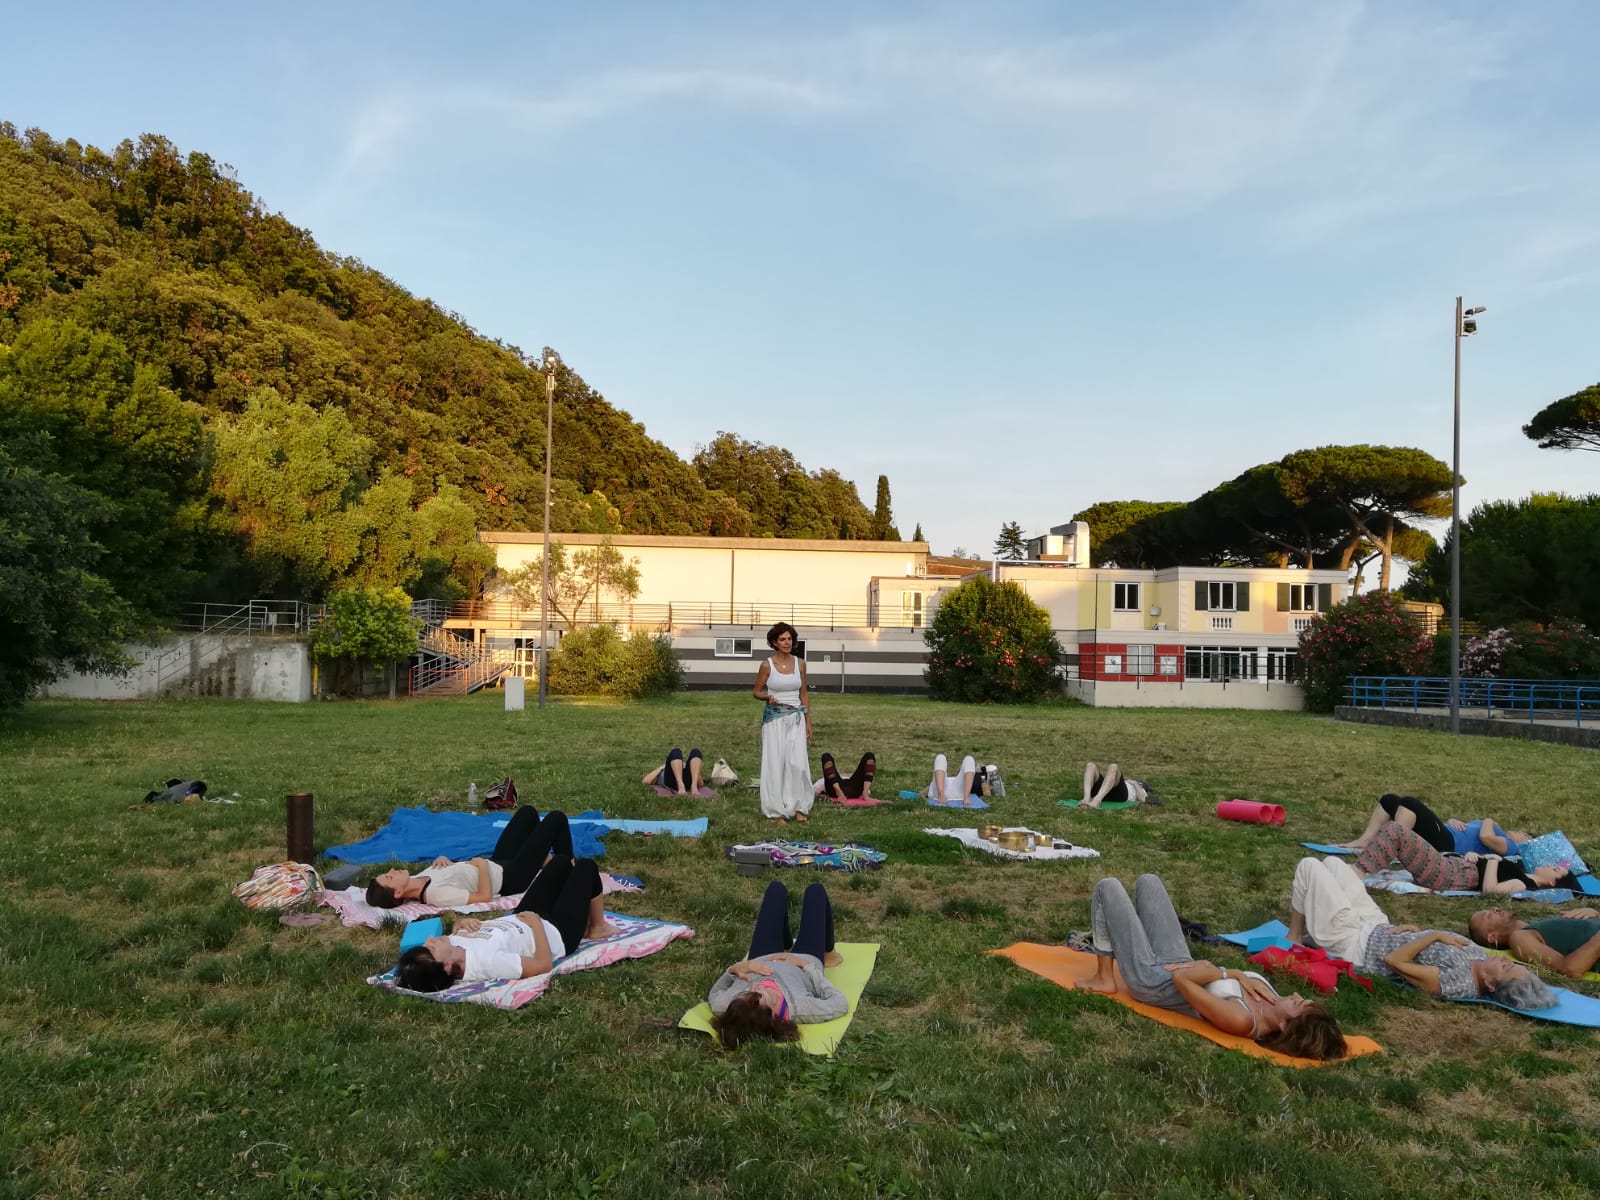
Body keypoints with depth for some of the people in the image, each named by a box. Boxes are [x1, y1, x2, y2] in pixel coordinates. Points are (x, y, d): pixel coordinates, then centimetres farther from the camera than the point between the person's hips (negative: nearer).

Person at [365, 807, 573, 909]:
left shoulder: (416, 881, -10)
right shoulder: (436, 893, -36)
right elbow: (484, 896, -33)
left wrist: (441, 859, -11)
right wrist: (482, 863, -23)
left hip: (496, 864, 9)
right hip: (511, 878, -9)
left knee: (528, 811, 19)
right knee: (557, 818, -3)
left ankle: (545, 860, 36)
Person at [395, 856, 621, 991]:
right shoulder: (486, 961, -46)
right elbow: (544, 964, -36)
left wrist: (459, 924, -18)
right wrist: (536, 922, -26)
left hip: (517, 919, 7)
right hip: (556, 933, -7)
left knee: (561, 862, 23)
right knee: (586, 866, 10)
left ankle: (585, 923, 46)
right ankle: (597, 927, 35)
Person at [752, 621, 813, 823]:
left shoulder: (800, 663, 5)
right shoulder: (767, 665, -4)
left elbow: (804, 694, 12)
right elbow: (756, 692, 5)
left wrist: (808, 722, 9)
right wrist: (768, 698, -17)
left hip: (796, 718, 2)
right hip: (774, 719, -2)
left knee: (798, 763, -6)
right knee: (775, 763, -1)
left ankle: (799, 807, 7)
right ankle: (776, 810, 8)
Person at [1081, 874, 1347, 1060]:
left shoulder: (1241, 1021, -38)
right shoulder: (1274, 1005, -15)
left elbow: (1181, 978, -33)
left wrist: (1229, 973, -28)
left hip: (1150, 979, -7)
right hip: (1176, 962, 7)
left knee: (1107, 887, 0)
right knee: (1147, 881, 18)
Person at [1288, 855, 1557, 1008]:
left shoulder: (1459, 983, -33)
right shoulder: (1478, 954, -11)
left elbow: (1393, 961, -32)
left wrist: (1435, 934, -27)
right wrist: (1419, 931, -8)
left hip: (1354, 942, -8)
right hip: (1376, 926, 8)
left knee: (1308, 865, -4)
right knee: (1331, 862, 18)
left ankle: (1294, 938, 17)